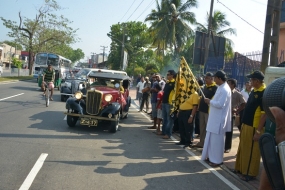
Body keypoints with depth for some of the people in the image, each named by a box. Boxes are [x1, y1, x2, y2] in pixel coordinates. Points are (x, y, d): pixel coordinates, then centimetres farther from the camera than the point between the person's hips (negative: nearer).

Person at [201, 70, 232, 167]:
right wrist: (211, 101, 6)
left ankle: (217, 160, 8)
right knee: (211, 138, 17)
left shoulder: (225, 89, -19)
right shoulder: (221, 87, 13)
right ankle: (211, 156, 28)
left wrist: (210, 101, -13)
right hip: (214, 118, 10)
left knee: (217, 139, -2)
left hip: (219, 119, -10)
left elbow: (220, 104, -25)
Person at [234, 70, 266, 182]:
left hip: (254, 127, -9)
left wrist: (258, 130, -22)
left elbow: (264, 113, -21)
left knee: (251, 151, 3)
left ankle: (250, 173, 15)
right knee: (243, 148, 18)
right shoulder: (254, 91, 10)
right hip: (246, 125, 9)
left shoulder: (264, 93, -18)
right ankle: (240, 168, 32)